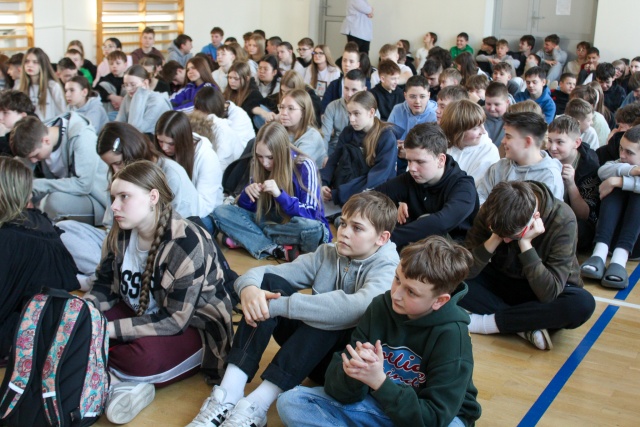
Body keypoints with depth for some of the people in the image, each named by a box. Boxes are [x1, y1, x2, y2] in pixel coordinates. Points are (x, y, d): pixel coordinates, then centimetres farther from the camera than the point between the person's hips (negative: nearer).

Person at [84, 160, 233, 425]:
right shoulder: (120, 234, -4)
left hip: (193, 325, -7)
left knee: (145, 356, -37)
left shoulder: (187, 243, -26)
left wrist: (108, 329, -28)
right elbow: (104, 289, 5)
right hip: (141, 315, 7)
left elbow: (175, 319, -27)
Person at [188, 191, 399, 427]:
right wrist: (249, 287, -31)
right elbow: (265, 272, -5)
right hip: (306, 344, 5)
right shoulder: (327, 254, 2)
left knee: (330, 318, -35)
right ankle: (229, 391, -26)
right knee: (267, 283, -16)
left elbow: (358, 307, -38)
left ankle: (256, 405, -33)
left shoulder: (387, 270, -15)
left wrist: (278, 306, -38)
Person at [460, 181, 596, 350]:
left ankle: (486, 322, -24)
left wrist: (525, 243, -35)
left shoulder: (563, 220, -27)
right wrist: (495, 239, -33)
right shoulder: (491, 211, -19)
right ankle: (526, 326, -23)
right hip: (501, 281, 2)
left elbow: (548, 293, -32)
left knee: (583, 304, -36)